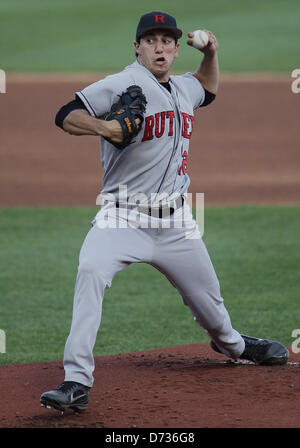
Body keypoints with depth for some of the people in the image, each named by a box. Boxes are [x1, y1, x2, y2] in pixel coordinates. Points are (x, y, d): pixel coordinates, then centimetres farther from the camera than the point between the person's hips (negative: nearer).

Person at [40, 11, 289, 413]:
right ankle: (77, 383, -32)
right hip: (124, 215, -6)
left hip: (176, 221, 6)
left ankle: (231, 343, 54)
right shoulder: (124, 85, -12)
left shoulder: (183, 88, 11)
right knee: (91, 271, -32)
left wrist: (211, 54, 19)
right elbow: (66, 116, -19)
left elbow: (208, 89, 36)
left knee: (207, 294, 18)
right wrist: (104, 127, -35)